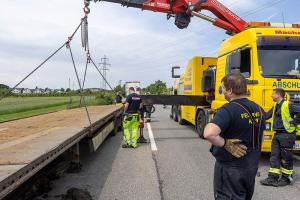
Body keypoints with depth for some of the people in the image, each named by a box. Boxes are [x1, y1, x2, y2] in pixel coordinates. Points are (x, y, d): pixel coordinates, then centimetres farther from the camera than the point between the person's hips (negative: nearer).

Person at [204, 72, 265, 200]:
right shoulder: (258, 109, 3)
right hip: (252, 166, 8)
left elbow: (209, 134, -39)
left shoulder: (229, 109, -23)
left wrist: (226, 144, -23)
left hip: (230, 168, -8)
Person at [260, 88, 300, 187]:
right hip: (277, 134, 8)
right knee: (274, 156, 8)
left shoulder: (288, 105, -14)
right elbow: (267, 115, 21)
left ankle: (286, 178, 18)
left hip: (287, 135, -8)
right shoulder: (275, 106, 13)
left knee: (286, 157, 4)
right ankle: (272, 178, 14)